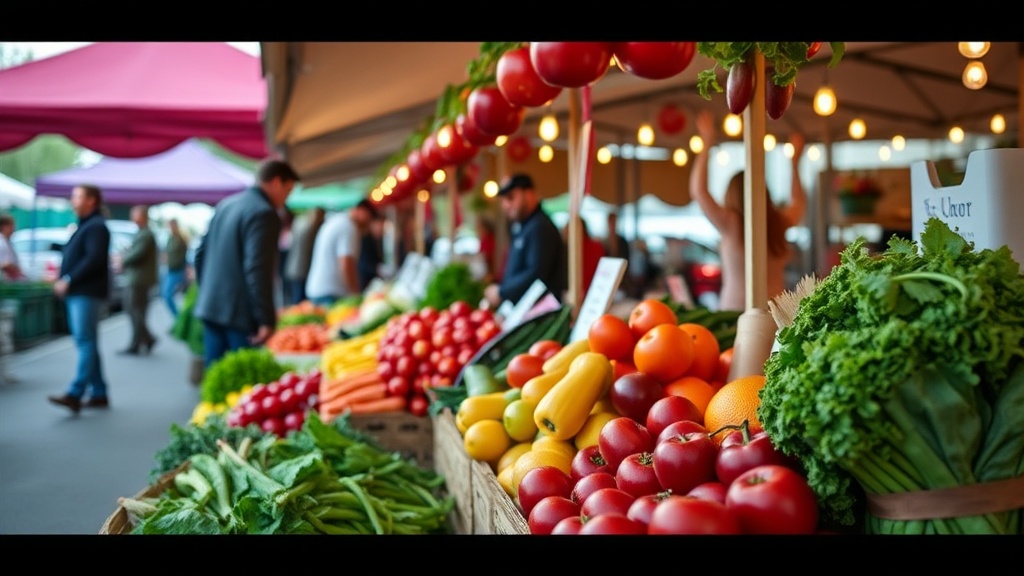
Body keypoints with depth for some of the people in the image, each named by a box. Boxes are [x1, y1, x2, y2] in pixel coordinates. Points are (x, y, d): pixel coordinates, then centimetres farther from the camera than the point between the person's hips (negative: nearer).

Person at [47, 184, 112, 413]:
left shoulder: (96, 226, -10)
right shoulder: (84, 226, 22)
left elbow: (94, 259, -21)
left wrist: (68, 281, -20)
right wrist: (62, 281, 8)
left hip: (87, 293, -10)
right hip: (77, 293, 10)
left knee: (85, 342, -13)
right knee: (87, 343, 11)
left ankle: (75, 394, -19)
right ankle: (99, 393, 15)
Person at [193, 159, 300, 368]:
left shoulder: (225, 205, 14)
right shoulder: (264, 213, -14)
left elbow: (201, 253, 19)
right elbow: (258, 270, -21)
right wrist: (267, 319, -21)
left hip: (210, 307, 9)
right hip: (241, 314, -9)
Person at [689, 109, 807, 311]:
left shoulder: (730, 225, -7)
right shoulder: (779, 223, 4)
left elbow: (698, 190, -1)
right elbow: (799, 201, 27)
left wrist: (707, 144, 5)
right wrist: (795, 162, 36)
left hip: (734, 309, -4)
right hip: (776, 309, 4)